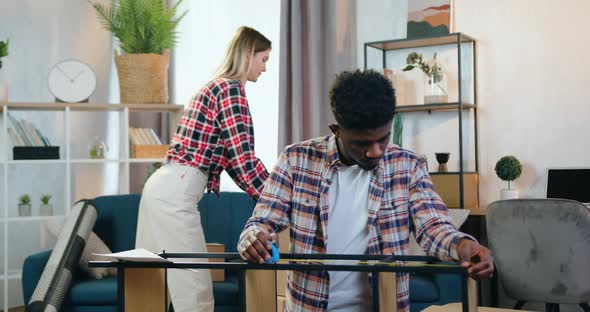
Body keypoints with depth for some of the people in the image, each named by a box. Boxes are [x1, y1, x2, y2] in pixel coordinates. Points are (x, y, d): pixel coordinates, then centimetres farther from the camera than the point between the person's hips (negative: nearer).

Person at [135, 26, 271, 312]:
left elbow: (231, 157, 21)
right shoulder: (231, 88, -9)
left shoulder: (216, 86, 21)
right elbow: (243, 158, -14)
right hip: (176, 193, -10)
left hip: (164, 187, 10)